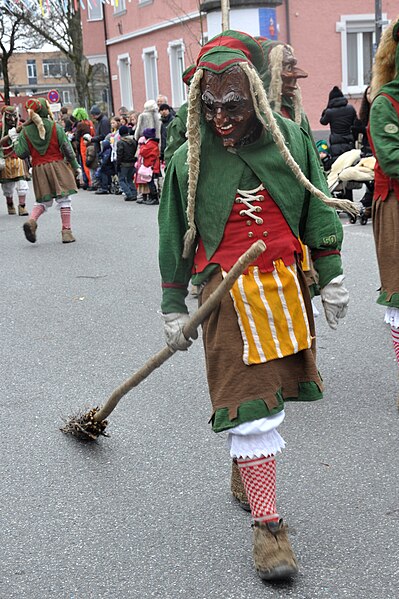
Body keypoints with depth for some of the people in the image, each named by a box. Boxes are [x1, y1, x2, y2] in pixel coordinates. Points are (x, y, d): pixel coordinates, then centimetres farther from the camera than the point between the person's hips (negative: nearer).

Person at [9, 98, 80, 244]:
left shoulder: (25, 131, 1)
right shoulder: (55, 127, -3)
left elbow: (21, 153, 0)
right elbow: (67, 148, -2)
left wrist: (15, 139, 16)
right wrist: (76, 166, 7)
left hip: (38, 169, 3)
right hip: (57, 166, -2)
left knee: (44, 200, 14)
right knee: (63, 199, 4)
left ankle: (31, 220, -11)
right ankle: (66, 231, 2)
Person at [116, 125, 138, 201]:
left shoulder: (120, 142, -13)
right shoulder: (133, 141, 6)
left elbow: (119, 155, -14)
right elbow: (136, 152, 11)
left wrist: (117, 165, -10)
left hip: (124, 164, -6)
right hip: (132, 163, 6)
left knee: (121, 180, 3)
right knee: (130, 179, 18)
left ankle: (129, 195, -8)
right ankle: (134, 194, 10)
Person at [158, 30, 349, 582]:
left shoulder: (290, 140, -1)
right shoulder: (188, 160, -4)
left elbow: (318, 210, 7)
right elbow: (174, 239, 4)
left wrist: (331, 277, 6)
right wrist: (173, 308, 6)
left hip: (287, 287, 3)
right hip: (227, 294, -3)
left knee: (270, 388, 14)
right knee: (251, 404, -6)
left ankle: (247, 466, 40)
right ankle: (267, 525, 1)